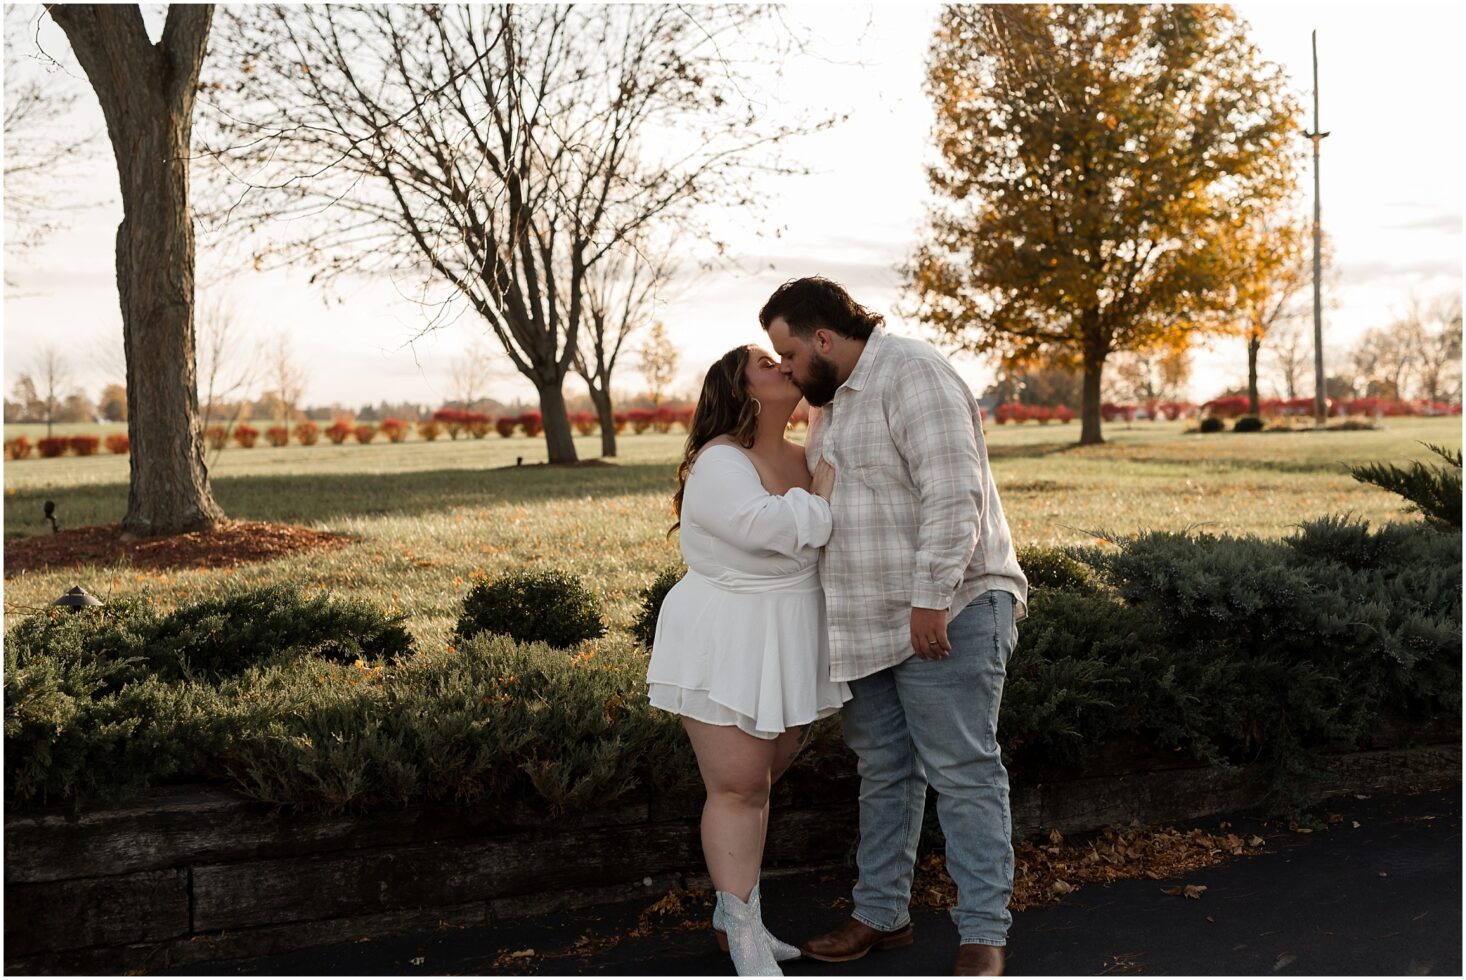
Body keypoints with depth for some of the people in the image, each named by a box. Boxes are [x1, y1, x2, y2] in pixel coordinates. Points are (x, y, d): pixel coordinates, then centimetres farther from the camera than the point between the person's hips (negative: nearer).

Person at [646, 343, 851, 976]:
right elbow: (780, 529, -31)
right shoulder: (717, 465, -18)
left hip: (786, 644, 8)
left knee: (763, 776, 15)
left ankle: (733, 912, 30)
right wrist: (821, 490, -17)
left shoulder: (801, 457, 6)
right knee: (736, 787, -3)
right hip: (723, 646, -8)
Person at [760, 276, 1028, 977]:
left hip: (945, 612, -9)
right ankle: (881, 914, 26)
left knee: (962, 773, -4)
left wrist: (932, 598, -25)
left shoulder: (912, 375, -14)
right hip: (872, 623, 9)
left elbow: (953, 494, -22)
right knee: (884, 772, 15)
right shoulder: (833, 399, 17)